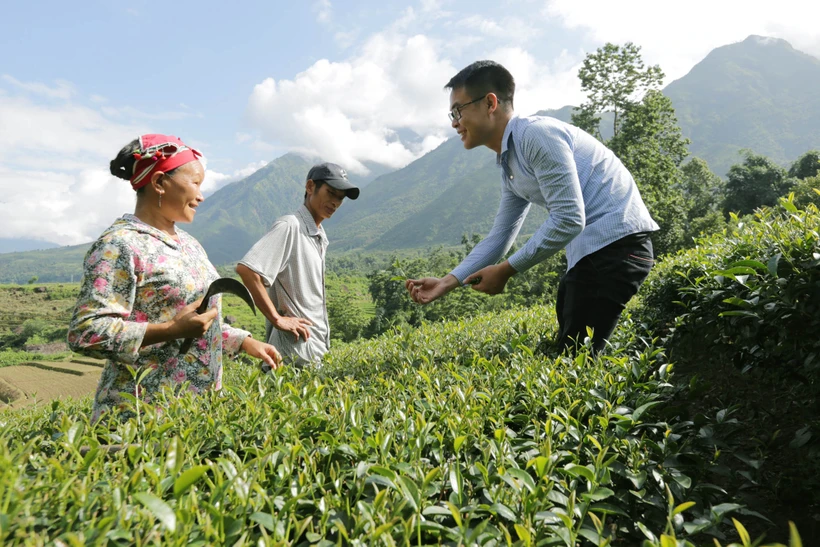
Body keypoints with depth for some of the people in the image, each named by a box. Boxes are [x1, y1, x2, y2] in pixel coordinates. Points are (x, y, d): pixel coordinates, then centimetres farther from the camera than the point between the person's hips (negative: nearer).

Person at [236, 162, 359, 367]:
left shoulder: (319, 237, 13)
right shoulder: (289, 226, -14)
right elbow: (245, 269, -24)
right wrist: (277, 319, -20)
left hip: (316, 348, 8)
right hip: (296, 351, -8)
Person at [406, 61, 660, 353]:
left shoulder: (536, 134, -15)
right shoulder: (509, 164, 14)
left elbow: (568, 219, -21)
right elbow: (499, 237, 17)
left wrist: (506, 270, -14)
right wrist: (447, 282, 10)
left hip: (615, 243, -9)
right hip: (590, 251, 9)